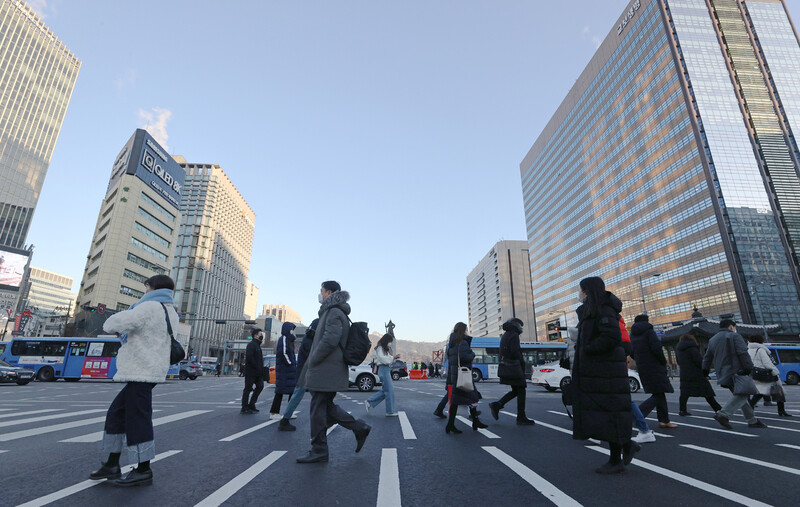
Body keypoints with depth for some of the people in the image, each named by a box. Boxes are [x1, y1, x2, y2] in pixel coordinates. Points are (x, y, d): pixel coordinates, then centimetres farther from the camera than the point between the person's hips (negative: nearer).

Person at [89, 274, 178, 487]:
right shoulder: (171, 313, 16)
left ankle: (144, 471, 8)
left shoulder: (149, 307, -13)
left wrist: (112, 325, 7)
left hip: (142, 372, -10)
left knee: (137, 418, -2)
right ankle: (112, 465, 27)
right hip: (144, 372, 10)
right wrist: (124, 332, 11)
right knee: (116, 413, 18)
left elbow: (113, 324, -17)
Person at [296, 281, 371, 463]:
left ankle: (319, 451, 14)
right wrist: (312, 362, 19)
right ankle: (359, 428, 19)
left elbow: (330, 340, -25)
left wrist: (312, 361, -15)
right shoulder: (332, 312, 18)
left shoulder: (334, 313, -14)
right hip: (327, 370, 10)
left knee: (318, 409, 1)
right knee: (326, 406, 16)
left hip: (326, 371, -10)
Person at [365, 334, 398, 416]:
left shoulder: (386, 348, 20)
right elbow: (383, 359, -17)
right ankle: (390, 411, 1)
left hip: (387, 369, 10)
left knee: (384, 390, 11)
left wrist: (394, 357, 5)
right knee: (389, 390, -7)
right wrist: (392, 357, -11)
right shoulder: (380, 348, -9)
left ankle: (369, 403, 18)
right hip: (384, 369, -10)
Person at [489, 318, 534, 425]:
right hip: (513, 367, -9)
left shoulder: (504, 336, 18)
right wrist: (523, 362, -7)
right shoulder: (514, 335, -11)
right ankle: (521, 418, 5)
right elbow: (515, 352, -21)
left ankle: (497, 405, 3)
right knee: (521, 391, 0)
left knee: (515, 391, 14)